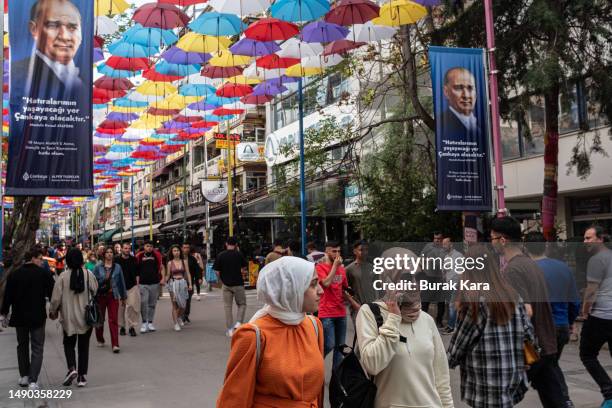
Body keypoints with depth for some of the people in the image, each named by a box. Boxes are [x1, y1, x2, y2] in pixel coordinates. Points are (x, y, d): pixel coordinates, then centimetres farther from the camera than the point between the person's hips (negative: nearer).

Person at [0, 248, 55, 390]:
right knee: (37, 348, 2)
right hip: (38, 317, -3)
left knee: (22, 346, 20)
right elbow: (52, 293, -7)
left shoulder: (14, 275, -1)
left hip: (19, 316, 3)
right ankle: (33, 380, -8)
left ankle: (24, 376, 25)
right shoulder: (44, 274, -10)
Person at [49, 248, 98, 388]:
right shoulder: (89, 274, -9)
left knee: (69, 343, 18)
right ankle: (82, 376, 11)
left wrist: (53, 311, 12)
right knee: (84, 346, 11)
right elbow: (96, 292, -2)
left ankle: (72, 368, -3)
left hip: (69, 317, -1)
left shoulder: (63, 276, -11)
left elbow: (56, 297, -7)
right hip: (86, 317, 1)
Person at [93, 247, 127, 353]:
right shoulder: (98, 267, 0)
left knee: (113, 320, -7)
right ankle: (100, 340, 35)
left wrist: (123, 297, 14)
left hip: (113, 296, 0)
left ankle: (115, 345, -8)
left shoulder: (117, 267, 4)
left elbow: (121, 282, 10)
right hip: (100, 296, 1)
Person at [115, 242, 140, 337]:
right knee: (120, 307, 4)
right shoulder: (117, 260, 2)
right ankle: (122, 327, 17)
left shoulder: (133, 259, 8)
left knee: (133, 306, -8)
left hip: (132, 286, 1)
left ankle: (132, 326, 0)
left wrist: (137, 284, 5)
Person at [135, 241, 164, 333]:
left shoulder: (157, 255, 3)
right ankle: (144, 323, 3)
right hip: (143, 284, -2)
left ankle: (150, 323, 19)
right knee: (143, 303, -10)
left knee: (152, 304, 9)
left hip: (155, 283, 2)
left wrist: (162, 278, 5)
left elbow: (161, 267, 11)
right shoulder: (139, 256, 0)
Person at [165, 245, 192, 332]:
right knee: (175, 304, -2)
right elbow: (168, 275, 7)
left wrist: (190, 284, -3)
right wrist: (165, 281, -11)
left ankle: (179, 317, 33)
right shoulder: (170, 263, 3)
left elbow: (188, 274, 5)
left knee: (183, 304, 3)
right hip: (173, 284, -1)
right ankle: (176, 323, 5)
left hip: (183, 283, 2)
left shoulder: (184, 261, 6)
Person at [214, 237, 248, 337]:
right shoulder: (239, 254, -6)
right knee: (242, 304, 12)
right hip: (238, 283, -1)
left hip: (226, 284, 2)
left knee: (228, 306, 9)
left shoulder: (220, 256, -3)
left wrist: (221, 281, 12)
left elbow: (217, 272, -3)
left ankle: (230, 329, 9)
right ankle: (238, 323, -7)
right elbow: (244, 268, 6)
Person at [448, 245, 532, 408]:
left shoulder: (474, 302, -13)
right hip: (514, 380, 6)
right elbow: (529, 335, 6)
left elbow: (458, 346, -7)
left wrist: (449, 360, 11)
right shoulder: (513, 297, 4)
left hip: (487, 387, -6)